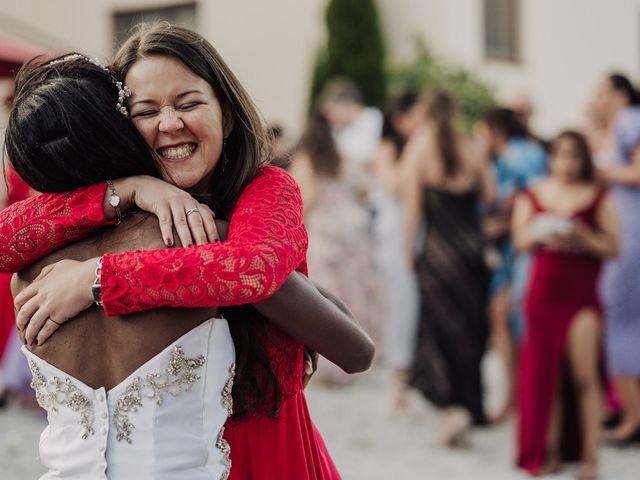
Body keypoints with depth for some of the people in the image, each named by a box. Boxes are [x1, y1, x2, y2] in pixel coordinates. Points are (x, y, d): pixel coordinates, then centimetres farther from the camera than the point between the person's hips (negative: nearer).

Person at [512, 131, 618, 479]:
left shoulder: (598, 197, 3)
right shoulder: (532, 196, 10)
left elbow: (612, 247, 0)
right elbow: (520, 241, 7)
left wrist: (582, 236, -16)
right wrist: (540, 234, -13)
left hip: (583, 293, -2)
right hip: (543, 290, 2)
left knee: (584, 376, -8)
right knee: (545, 375, 2)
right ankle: (549, 451, 11)